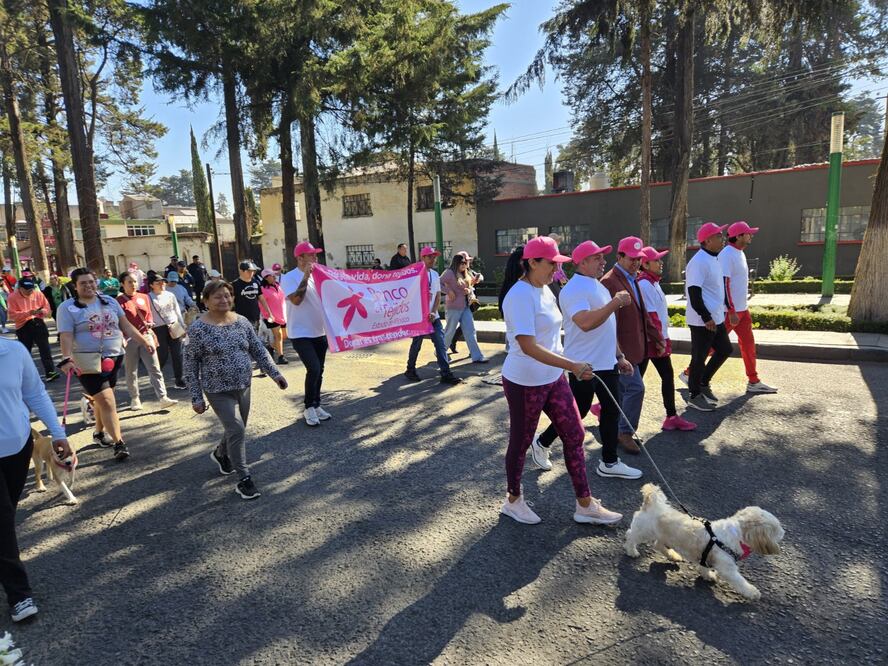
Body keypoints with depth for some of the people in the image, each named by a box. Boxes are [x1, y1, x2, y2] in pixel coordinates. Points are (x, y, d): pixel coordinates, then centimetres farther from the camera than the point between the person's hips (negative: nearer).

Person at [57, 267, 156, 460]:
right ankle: (119, 443, -6)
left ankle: (99, 433, 38)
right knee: (106, 401, -10)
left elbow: (126, 325, 12)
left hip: (114, 357, 5)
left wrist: (145, 341, 7)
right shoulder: (67, 307, -5)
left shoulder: (109, 301, 9)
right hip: (89, 361, -5)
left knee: (102, 398, 18)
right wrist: (67, 359, -26)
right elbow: (66, 337, -13)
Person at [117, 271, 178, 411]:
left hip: (146, 336, 3)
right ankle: (135, 399, 23)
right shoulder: (119, 301, -5)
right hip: (129, 339, -3)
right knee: (131, 372, 9)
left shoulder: (144, 297, 7)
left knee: (155, 368, -3)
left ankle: (163, 398, -5)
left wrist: (150, 323, -7)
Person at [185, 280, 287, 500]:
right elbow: (191, 364, -8)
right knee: (236, 429, -13)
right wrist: (196, 397, -9)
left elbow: (259, 351, 5)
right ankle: (244, 479, 0)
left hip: (243, 386, 5)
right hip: (218, 390, -5)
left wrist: (275, 373, -4)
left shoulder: (242, 322, 1)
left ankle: (221, 454, 49)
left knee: (237, 429, 18)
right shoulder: (198, 328, -12)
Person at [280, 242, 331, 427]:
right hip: (300, 334, -7)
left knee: (319, 371, 11)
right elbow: (296, 300, -25)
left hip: (319, 332, 7)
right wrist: (306, 276, -24)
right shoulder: (289, 277, -10)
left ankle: (316, 406, 26)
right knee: (313, 369, -16)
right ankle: (309, 407, 3)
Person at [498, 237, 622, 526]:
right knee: (521, 442, 9)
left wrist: (567, 367, 24)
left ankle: (585, 505, 22)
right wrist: (571, 365, -32)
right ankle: (513, 500, 31)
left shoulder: (543, 289, 8)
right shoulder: (520, 295, -21)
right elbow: (528, 346, -29)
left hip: (553, 378, 9)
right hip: (525, 383, -9)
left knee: (574, 435, 10)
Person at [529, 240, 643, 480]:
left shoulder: (598, 286, 14)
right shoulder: (573, 289, -17)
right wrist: (614, 303, -29)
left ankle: (609, 463, 24)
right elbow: (586, 322, -33)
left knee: (611, 410, 12)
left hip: (606, 363, 9)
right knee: (576, 413, 2)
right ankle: (541, 443, 24)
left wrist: (619, 356, 18)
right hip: (585, 365, -9)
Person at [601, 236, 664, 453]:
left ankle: (615, 429, 29)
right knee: (635, 387, -9)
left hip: (632, 347, 9)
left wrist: (656, 338, 17)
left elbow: (642, 313, 20)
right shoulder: (610, 282, -16)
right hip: (621, 349, -9)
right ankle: (625, 432, 6)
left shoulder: (632, 280, 14)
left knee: (622, 390, 16)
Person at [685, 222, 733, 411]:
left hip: (716, 318, 10)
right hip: (702, 321, -10)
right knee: (699, 357, 1)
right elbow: (694, 293, -24)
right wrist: (706, 318, -23)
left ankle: (703, 383, 31)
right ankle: (694, 395, 15)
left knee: (724, 350, 17)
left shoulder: (713, 259, 12)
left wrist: (719, 314, 19)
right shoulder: (699, 262, -19)